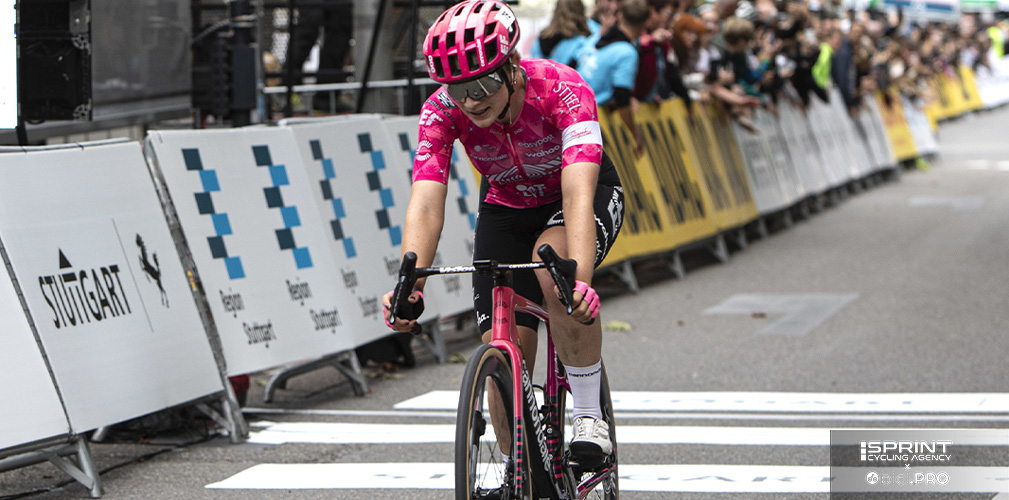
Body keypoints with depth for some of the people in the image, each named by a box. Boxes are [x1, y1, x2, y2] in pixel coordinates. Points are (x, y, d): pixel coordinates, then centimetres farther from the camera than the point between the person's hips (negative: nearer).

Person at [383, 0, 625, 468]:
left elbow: (578, 192, -46)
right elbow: (426, 205, -34)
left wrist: (580, 280, -61)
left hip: (589, 195, -3)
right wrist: (409, 286, -51)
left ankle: (589, 416, -21)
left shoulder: (563, 91, -35)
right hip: (506, 208, 3)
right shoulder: (441, 110, -27)